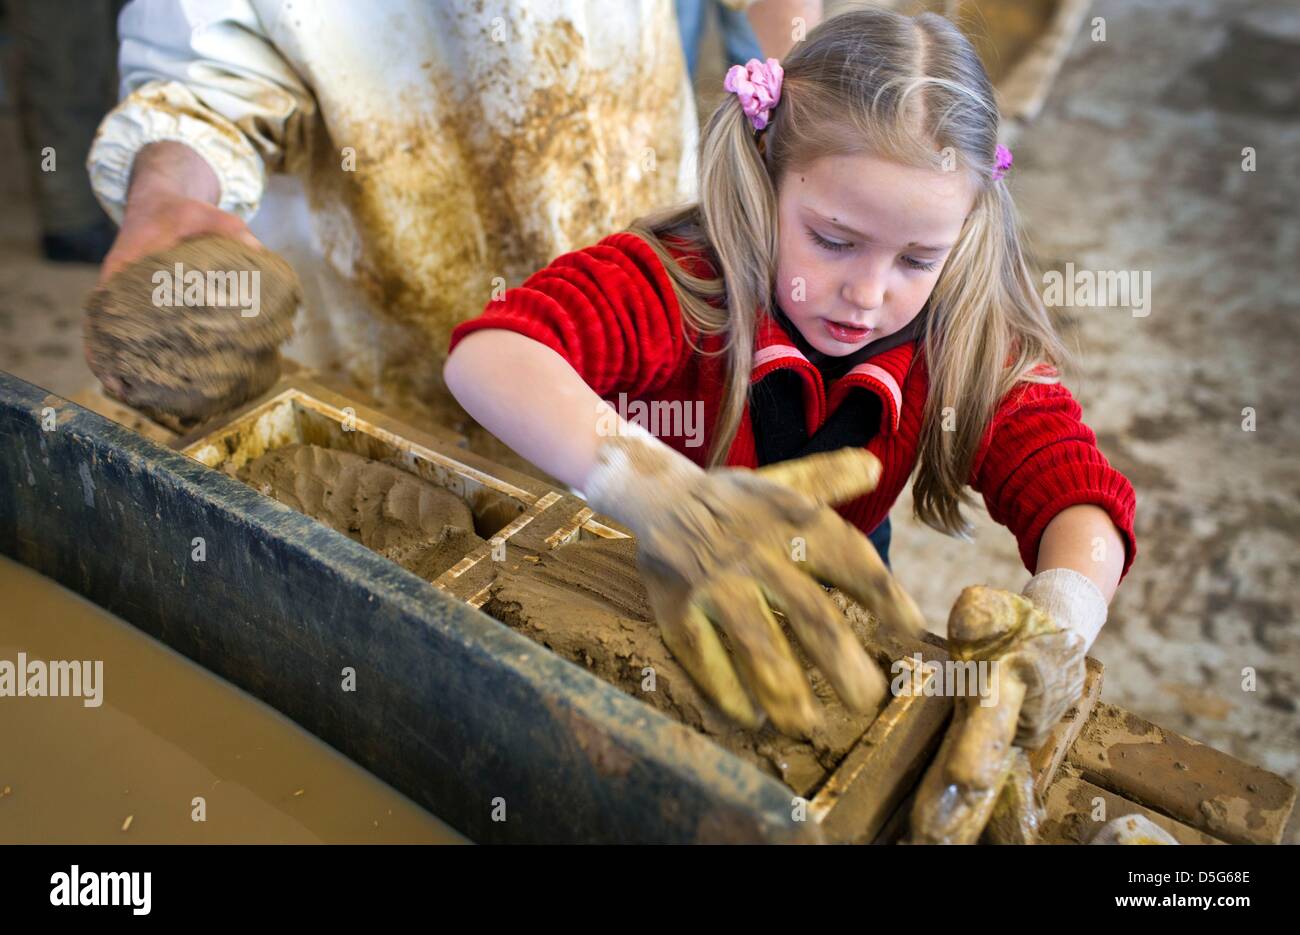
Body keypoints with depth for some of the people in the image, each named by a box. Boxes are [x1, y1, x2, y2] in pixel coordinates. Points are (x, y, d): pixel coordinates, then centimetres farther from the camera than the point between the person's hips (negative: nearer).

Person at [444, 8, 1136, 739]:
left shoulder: (971, 343, -14)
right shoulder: (678, 285, -28)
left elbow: (1079, 492, -19)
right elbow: (487, 356, -43)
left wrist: (1060, 621, -43)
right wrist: (667, 496, -60)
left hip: (828, 606, 3)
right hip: (648, 589, -2)